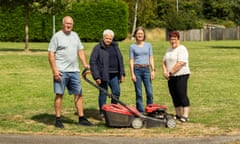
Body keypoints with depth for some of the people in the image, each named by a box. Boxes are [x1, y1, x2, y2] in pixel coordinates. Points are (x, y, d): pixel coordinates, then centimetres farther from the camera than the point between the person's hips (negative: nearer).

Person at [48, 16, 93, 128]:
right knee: (59, 94, -3)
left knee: (78, 94, 5)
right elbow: (51, 54, -8)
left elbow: (80, 51, 19)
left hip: (74, 71, 6)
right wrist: (54, 70, -15)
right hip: (61, 71, -6)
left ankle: (81, 118, 10)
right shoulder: (57, 36, -3)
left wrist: (85, 63, 5)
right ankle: (58, 119, 2)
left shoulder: (75, 35, 16)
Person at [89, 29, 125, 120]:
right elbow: (93, 62, -7)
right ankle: (102, 113, 8)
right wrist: (96, 77, -13)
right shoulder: (98, 48, -3)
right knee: (103, 93, -1)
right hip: (103, 75, -5)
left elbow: (120, 60, 19)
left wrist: (122, 74, 12)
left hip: (114, 75, 5)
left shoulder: (115, 47, 14)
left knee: (116, 92, 0)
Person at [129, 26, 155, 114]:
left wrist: (153, 70, 1)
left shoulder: (148, 45, 11)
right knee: (138, 93, 1)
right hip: (137, 70, -1)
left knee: (149, 92, -5)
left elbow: (151, 58, 10)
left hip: (146, 69, 1)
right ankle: (140, 112, 7)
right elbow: (131, 61, 3)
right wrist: (132, 74, -4)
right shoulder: (132, 47, 6)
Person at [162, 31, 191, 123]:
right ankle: (178, 115, 16)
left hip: (181, 76, -8)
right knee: (175, 96, 9)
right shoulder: (169, 50, 18)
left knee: (182, 95, -11)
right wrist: (165, 71, -2)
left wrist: (170, 72, -16)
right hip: (171, 77, 8)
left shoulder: (182, 49, -10)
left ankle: (185, 116, -11)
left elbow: (180, 64, -19)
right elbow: (164, 62, 16)